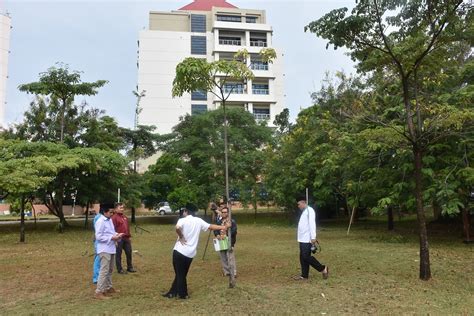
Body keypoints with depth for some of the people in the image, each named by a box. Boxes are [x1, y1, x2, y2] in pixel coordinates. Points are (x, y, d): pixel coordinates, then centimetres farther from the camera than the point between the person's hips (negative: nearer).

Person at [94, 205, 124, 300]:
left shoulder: (109, 220, 12)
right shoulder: (100, 222, -15)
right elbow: (98, 237, -19)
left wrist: (117, 235, 0)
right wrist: (112, 238, -20)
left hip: (111, 249, 9)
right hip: (104, 249, -9)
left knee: (110, 270, 19)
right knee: (104, 270, -10)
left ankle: (108, 287, 33)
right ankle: (99, 292, -5)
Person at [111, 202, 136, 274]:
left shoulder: (124, 217, 15)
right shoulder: (114, 217, -9)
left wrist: (129, 236, 18)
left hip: (126, 238, 8)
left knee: (129, 253, 12)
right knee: (118, 254, 4)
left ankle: (130, 267, 25)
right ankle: (119, 269, 14)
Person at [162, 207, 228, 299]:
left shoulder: (182, 220, -9)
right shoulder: (198, 220, 7)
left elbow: (177, 228, -31)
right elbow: (210, 226, 15)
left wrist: (181, 237, -14)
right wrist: (223, 227, 26)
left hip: (179, 251, -5)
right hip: (190, 253, 5)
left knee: (179, 274, 9)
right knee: (182, 274, 17)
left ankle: (183, 294, 15)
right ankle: (173, 292, 26)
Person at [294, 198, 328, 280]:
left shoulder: (309, 210, -12)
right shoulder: (304, 212, 18)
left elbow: (312, 224, -19)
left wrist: (313, 237, -23)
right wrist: (300, 238, 17)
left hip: (307, 239, -10)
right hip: (302, 239, 10)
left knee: (306, 256, -10)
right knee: (302, 257, 9)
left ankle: (323, 269, 1)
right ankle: (304, 275, 15)